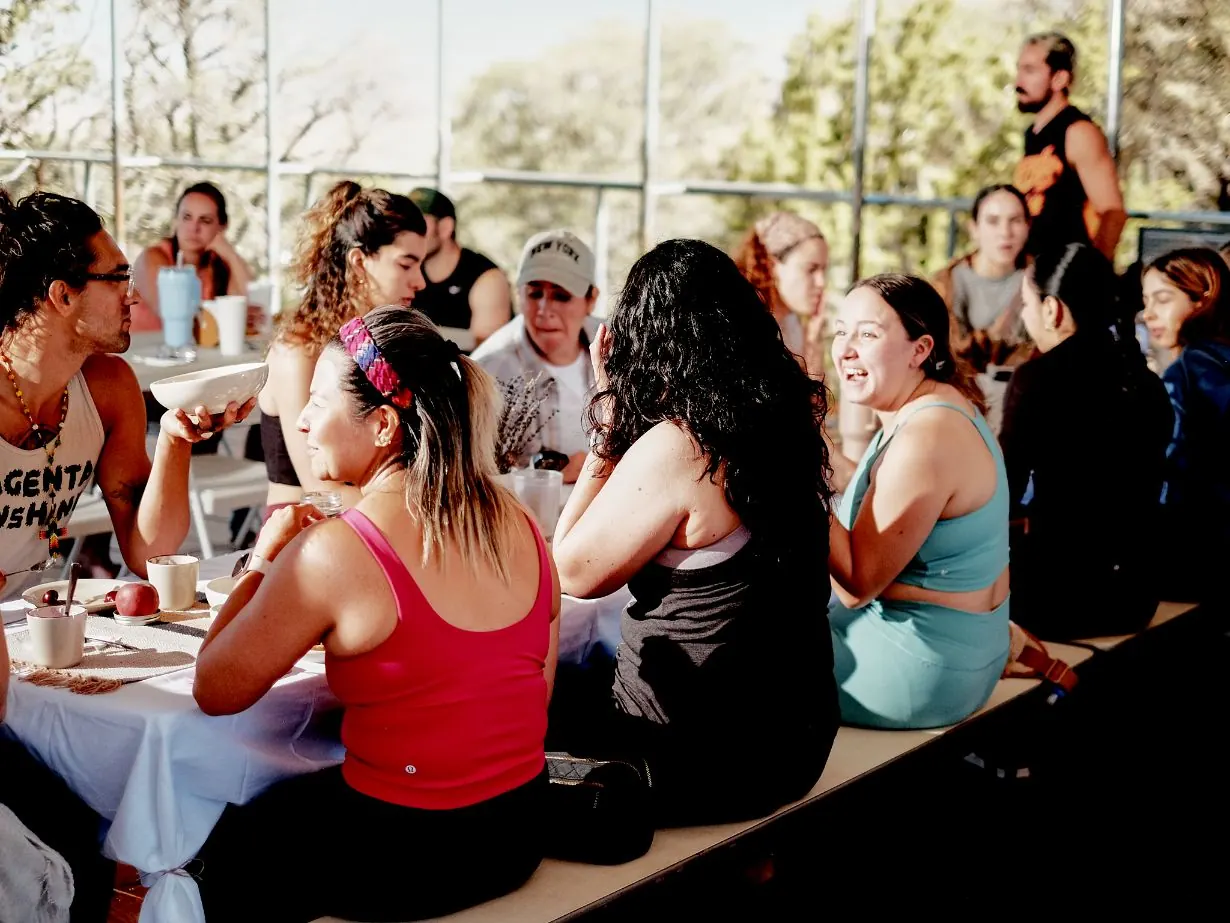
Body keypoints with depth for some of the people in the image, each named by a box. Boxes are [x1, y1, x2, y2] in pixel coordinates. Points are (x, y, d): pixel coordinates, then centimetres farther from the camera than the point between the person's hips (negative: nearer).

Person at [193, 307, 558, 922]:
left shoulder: (333, 553, -22)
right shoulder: (520, 526, -3)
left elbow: (214, 691, -10)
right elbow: (537, 689, 8)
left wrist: (263, 560, 1)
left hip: (404, 860, -7)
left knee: (224, 851, 21)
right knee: (284, 807, 30)